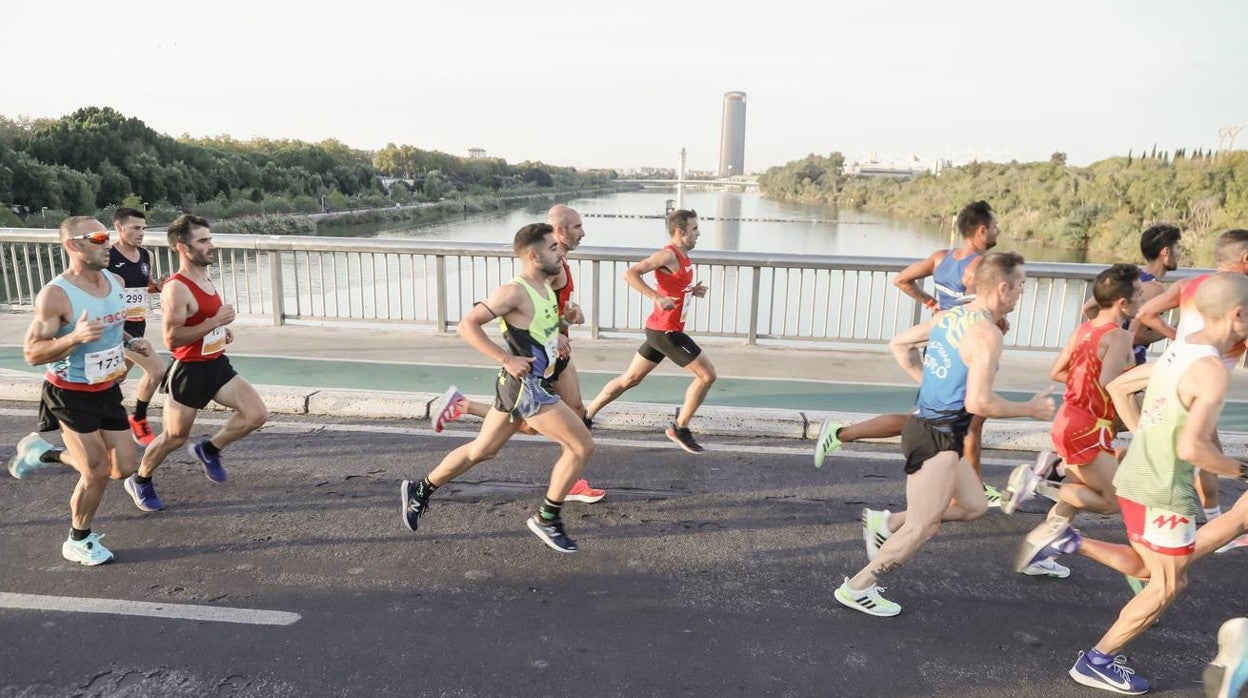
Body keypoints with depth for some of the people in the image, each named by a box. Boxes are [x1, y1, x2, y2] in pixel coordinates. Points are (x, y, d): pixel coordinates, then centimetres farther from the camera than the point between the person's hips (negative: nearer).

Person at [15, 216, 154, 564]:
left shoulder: (115, 281, 0)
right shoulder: (55, 295, -22)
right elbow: (31, 353, -20)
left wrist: (131, 342, -2)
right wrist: (75, 337, -36)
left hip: (107, 390, 7)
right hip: (71, 395, -7)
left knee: (123, 469, 8)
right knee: (97, 472, -3)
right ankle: (78, 542, 21)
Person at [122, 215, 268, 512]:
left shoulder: (206, 280, 7)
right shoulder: (176, 289, -21)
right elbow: (171, 339, -26)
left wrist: (223, 330, 8)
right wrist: (215, 322, -27)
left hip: (217, 365, 8)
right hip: (189, 371, -7)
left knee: (256, 414, -2)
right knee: (174, 438, 8)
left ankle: (208, 449, 20)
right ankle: (140, 481, 34)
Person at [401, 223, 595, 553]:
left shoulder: (545, 287, 10)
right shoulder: (514, 291, -18)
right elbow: (468, 325, -20)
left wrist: (556, 336, 11)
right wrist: (506, 359, -23)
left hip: (533, 385, 9)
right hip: (525, 386, -9)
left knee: (483, 449, 20)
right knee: (582, 446, -6)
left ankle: (420, 490, 34)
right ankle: (547, 518, 7)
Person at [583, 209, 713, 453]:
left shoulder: (682, 257, 13)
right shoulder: (668, 255, -16)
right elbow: (630, 273, -25)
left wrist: (693, 290, 7)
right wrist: (657, 298, -33)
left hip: (659, 330, 10)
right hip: (666, 331, -10)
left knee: (630, 378, 16)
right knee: (707, 375, -4)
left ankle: (586, 415, 24)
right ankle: (680, 428, 6)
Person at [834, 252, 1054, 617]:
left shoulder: (949, 316, 7)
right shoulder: (987, 333, -19)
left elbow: (899, 344, 17)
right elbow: (978, 403, -23)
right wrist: (1029, 409, -8)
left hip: (927, 426, 9)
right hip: (937, 439, -9)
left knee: (974, 506, 21)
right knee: (922, 527, 2)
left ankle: (886, 522, 21)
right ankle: (857, 588, 11)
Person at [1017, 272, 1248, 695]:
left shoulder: (1176, 352, 5)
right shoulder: (1213, 371, -21)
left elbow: (1118, 386, 17)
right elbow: (1190, 448, -28)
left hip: (1134, 479, 8)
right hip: (1163, 492, -8)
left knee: (1146, 566, 26)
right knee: (1168, 586, 8)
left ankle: (1068, 541, 12)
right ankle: (1097, 662, 14)